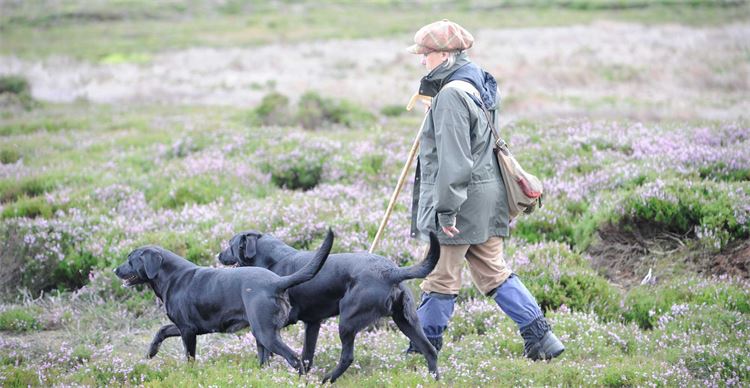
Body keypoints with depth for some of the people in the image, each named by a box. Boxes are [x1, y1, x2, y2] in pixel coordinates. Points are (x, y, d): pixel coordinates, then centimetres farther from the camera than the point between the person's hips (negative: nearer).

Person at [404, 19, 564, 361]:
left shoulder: (451, 95, -18)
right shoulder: (479, 85, 13)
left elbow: (453, 160, -22)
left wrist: (446, 209, -21)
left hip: (462, 196, -9)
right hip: (487, 196, 9)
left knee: (441, 278, 2)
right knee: (493, 272, 13)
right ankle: (540, 337, 9)